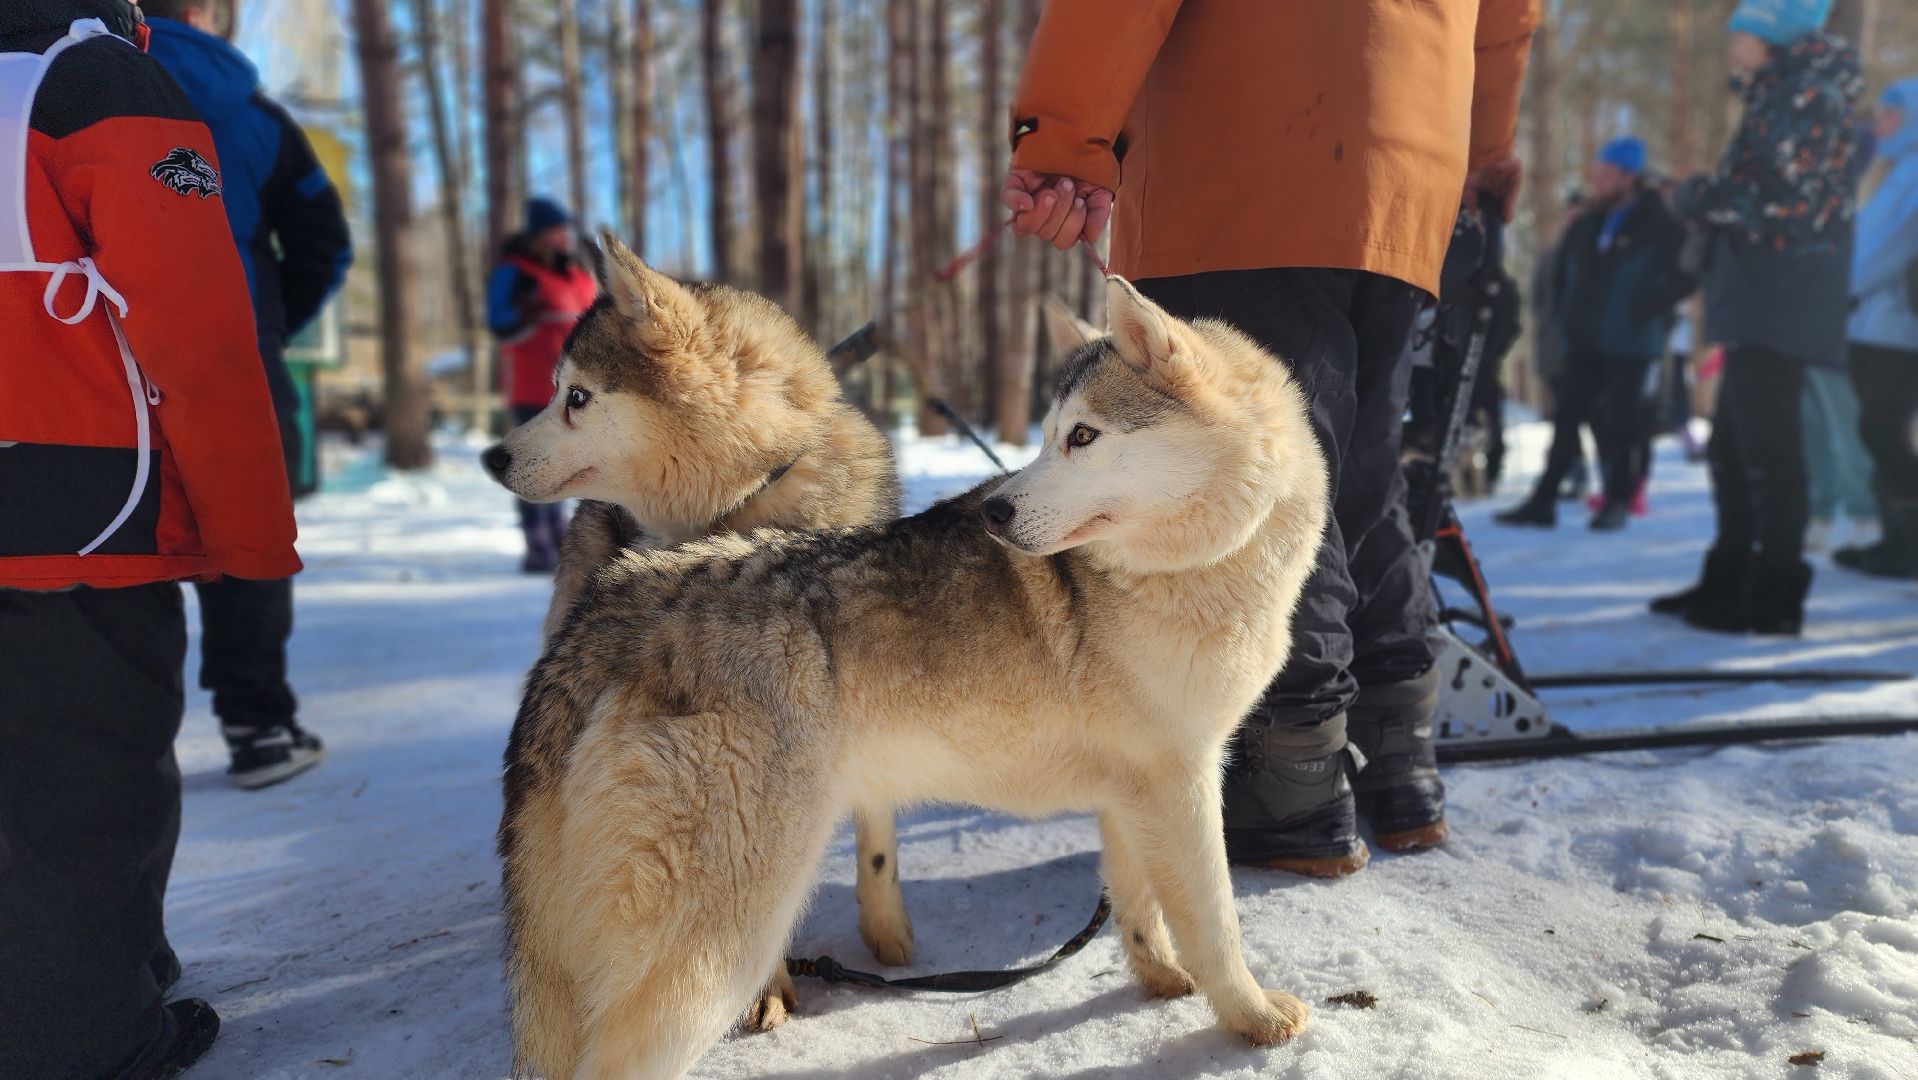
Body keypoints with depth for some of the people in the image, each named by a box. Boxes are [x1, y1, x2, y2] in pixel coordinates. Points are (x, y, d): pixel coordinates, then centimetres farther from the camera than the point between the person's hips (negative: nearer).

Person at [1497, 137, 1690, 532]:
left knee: (1622, 422, 1)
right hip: (1582, 341, 5)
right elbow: (1560, 272, 24)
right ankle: (1543, 500, 4)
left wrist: (1650, 309, -14)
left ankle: (1618, 501, 11)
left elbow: (1686, 272, -8)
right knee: (1567, 418, 3)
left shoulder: (1658, 226, -6)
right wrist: (1563, 315, 14)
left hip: (1629, 346, -5)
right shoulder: (1584, 226, 11)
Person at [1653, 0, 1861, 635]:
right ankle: (1729, 581, 22)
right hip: (1758, 302, 10)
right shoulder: (1778, 95, 21)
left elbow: (1781, 195, -20)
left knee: (1767, 447, -9)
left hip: (1780, 302, -10)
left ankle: (1775, 598, -5)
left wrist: (1699, 199, -7)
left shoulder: (1807, 91, -10)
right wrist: (1706, 200, 5)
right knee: (1733, 444, 13)